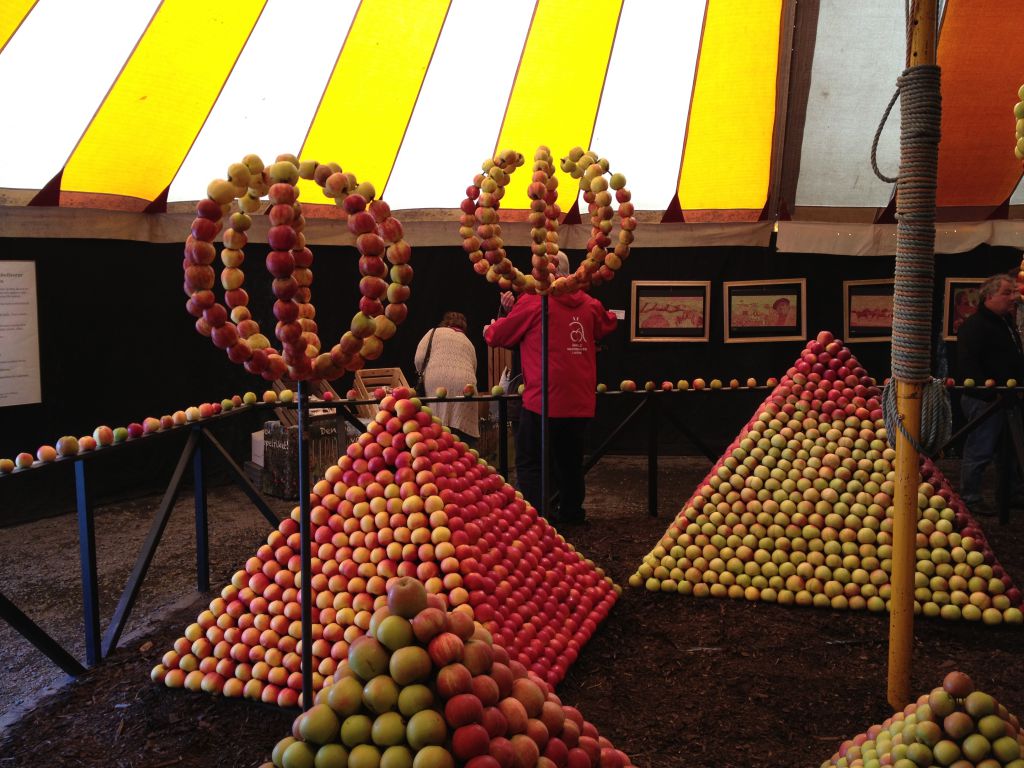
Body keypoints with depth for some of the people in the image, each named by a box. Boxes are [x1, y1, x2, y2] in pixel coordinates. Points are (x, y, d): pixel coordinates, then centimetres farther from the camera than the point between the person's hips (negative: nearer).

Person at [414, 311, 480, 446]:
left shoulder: (435, 332, 21)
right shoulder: (469, 343, 30)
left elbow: (419, 359, 9)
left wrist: (423, 375, 26)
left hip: (435, 383, -2)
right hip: (465, 384, 2)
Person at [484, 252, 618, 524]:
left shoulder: (533, 301, -9)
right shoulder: (589, 304, 6)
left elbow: (500, 335, 2)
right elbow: (607, 326, 27)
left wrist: (489, 330, 24)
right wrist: (609, 315, 49)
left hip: (544, 399, -6)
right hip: (580, 400, 6)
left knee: (530, 462, 2)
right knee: (570, 459, 21)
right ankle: (572, 512, 31)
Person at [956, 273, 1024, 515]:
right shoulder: (974, 326, -13)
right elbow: (968, 366, -21)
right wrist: (990, 392, -25)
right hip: (984, 401, -9)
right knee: (980, 452, -4)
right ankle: (969, 499, 6)